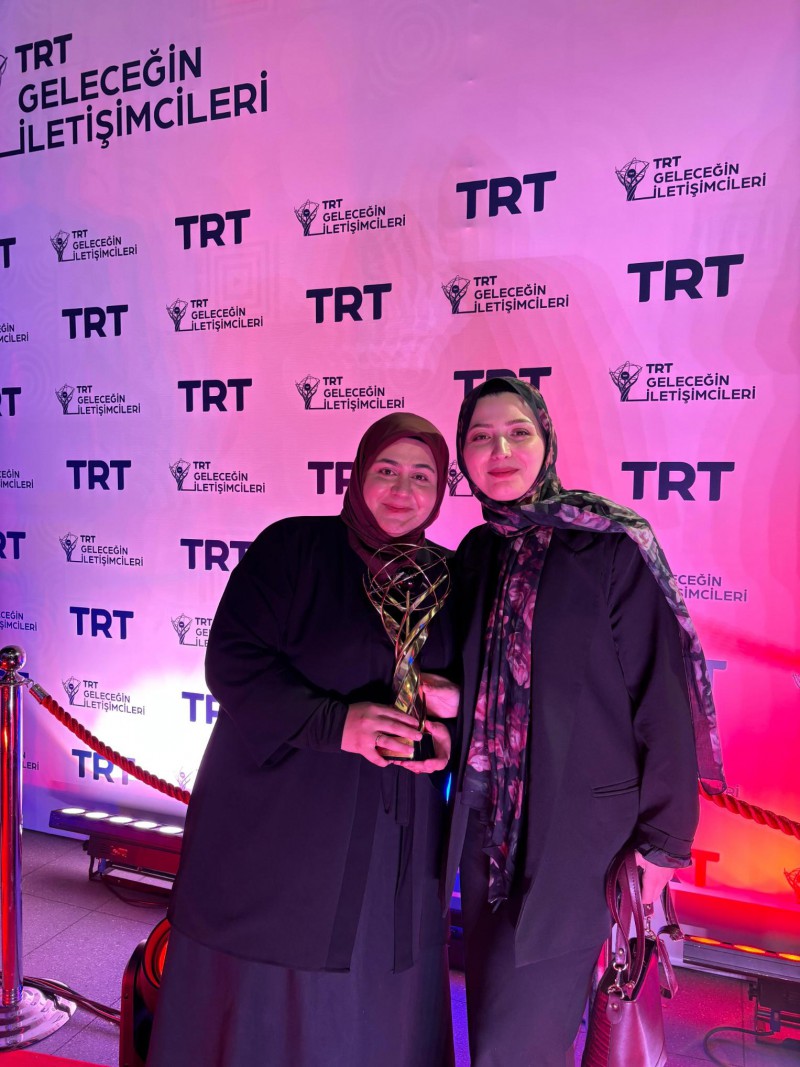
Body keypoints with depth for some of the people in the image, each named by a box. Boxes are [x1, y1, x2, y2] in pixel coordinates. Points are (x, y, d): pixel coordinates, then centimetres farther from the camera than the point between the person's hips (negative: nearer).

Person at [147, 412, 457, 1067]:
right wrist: (336, 722, -22)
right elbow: (231, 661, -13)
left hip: (393, 842, 4)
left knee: (373, 1010, 13)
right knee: (264, 1001, 9)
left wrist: (445, 740, -7)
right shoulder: (294, 547, -6)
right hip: (280, 824, -3)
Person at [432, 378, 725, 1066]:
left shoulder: (611, 547, -11)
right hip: (489, 829, 6)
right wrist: (444, 696, -5)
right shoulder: (475, 556, 7)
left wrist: (661, 844, -10)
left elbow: (661, 698, -10)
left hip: (579, 829, -5)